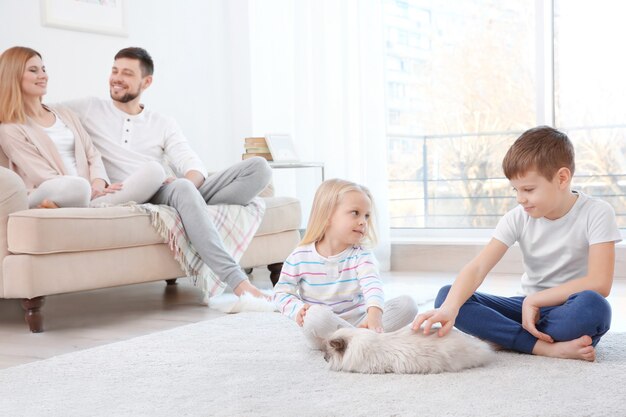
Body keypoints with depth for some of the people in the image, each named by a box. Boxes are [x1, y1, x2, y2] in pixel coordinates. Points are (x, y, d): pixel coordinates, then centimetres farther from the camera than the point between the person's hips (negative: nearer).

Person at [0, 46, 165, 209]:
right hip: (46, 200, -7)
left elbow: (92, 155, 17)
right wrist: (91, 192, -16)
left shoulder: (65, 114, 26)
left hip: (89, 193, 7)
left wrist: (98, 185, -6)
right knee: (76, 186, -45)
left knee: (154, 170, -18)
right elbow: (44, 177, -5)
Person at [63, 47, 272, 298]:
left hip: (185, 190, 4)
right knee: (181, 188, -39)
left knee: (258, 167, -12)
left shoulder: (164, 125, 21)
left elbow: (194, 166, 8)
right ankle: (236, 280, -45)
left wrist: (186, 181, -20)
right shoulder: (89, 109, 17)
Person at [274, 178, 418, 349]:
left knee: (407, 303, -15)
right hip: (321, 327, -2)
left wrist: (374, 313, -43)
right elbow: (281, 292, 5)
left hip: (358, 322, 2)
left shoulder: (361, 255, -4)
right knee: (316, 315, -38)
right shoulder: (300, 257, -4)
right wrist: (297, 309, -18)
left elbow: (372, 285, -22)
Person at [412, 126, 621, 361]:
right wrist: (448, 309, -35)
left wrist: (534, 300, -20)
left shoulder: (597, 213, -13)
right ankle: (548, 347, -25)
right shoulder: (518, 218, -4)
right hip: (531, 306, 4)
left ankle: (505, 337, -20)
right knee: (446, 295, -16)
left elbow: (599, 283, -22)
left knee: (592, 306, -41)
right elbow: (477, 268, -16)